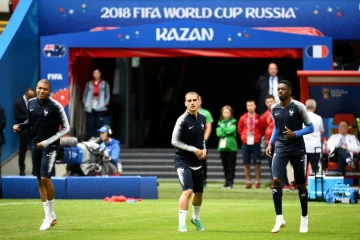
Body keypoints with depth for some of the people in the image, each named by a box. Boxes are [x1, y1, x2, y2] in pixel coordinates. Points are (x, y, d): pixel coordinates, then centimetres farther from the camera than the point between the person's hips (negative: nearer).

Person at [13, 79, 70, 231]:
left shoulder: (55, 106, -13)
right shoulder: (31, 103, 4)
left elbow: (66, 128, -10)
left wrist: (48, 141, -17)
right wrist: (20, 126, -2)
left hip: (50, 146, -6)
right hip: (35, 145, 6)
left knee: (45, 177, -17)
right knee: (39, 180, 7)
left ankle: (50, 214, -1)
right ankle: (50, 217, 15)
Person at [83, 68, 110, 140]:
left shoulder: (104, 84, 8)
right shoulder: (89, 84, 12)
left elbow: (108, 95, 7)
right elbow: (85, 94, 14)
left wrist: (105, 103, -5)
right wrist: (84, 103, 2)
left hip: (100, 108, -1)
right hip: (90, 108, 1)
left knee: (99, 125, -5)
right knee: (90, 125, -3)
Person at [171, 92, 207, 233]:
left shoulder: (202, 119, 5)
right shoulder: (183, 120, -16)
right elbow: (174, 141, -14)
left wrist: (204, 150, 0)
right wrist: (194, 150, -17)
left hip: (197, 162, 7)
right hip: (183, 161, -7)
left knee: (199, 192, 18)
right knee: (188, 190, -22)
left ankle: (196, 218, 42)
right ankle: (182, 223, -18)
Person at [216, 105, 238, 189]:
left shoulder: (233, 122, 3)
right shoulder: (220, 122, 13)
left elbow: (232, 130, -14)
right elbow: (218, 133, 0)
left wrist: (222, 130, -3)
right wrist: (227, 131, -9)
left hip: (232, 146, -4)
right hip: (222, 146, 4)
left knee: (231, 165, -4)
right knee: (225, 166, 6)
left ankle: (231, 182, -2)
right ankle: (227, 181, 11)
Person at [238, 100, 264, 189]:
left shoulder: (259, 118, 0)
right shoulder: (243, 118, 4)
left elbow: (262, 130, 8)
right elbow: (240, 129, 14)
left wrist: (258, 136, -1)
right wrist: (244, 136, 4)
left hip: (256, 143, -2)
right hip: (246, 144, 2)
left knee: (257, 164, -2)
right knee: (246, 164, 4)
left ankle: (257, 182, 5)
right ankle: (248, 182, 11)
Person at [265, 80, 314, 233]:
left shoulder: (298, 107, -10)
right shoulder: (274, 109, 4)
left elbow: (310, 128, -6)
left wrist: (295, 134, -21)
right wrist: (271, 143, 8)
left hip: (297, 150, -3)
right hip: (281, 149, 3)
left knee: (300, 185, 5)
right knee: (276, 180, -16)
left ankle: (304, 218, 23)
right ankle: (279, 218, -12)